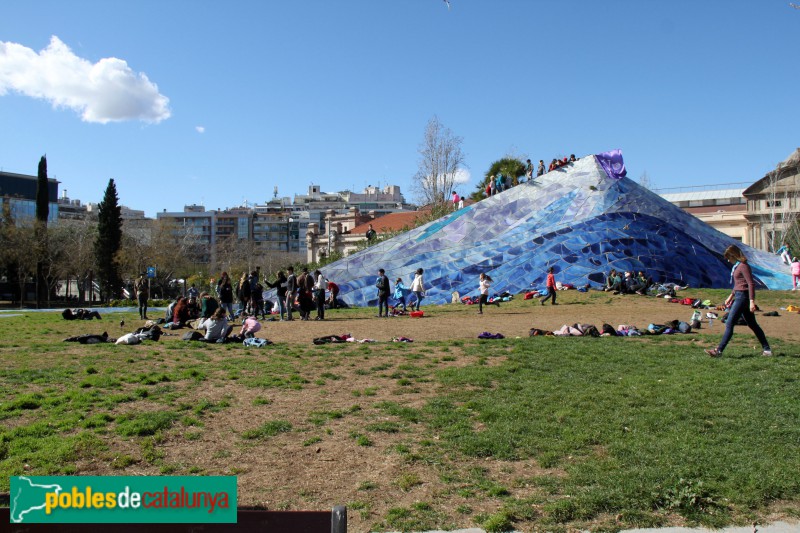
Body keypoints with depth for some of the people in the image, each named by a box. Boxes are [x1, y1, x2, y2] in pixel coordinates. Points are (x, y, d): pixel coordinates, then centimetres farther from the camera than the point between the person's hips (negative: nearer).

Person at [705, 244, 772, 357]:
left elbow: (751, 284, -20)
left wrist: (752, 301, -24)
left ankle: (718, 350, -9)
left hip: (743, 296, -10)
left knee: (729, 324, -9)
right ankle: (766, 349, 23)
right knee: (752, 324, 15)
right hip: (739, 296, 10)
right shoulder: (737, 266, 13)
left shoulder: (743, 266, -15)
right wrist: (731, 296, 27)